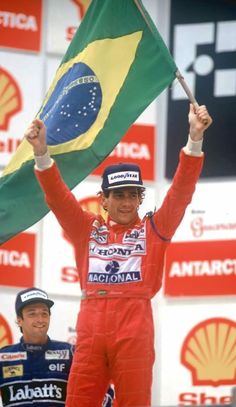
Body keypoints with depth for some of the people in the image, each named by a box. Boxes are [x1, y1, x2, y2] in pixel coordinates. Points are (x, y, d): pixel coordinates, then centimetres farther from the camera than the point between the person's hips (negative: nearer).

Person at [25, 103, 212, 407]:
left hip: (135, 332, -2)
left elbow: (180, 192, 1)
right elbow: (57, 195, 5)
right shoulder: (87, 229, 15)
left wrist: (194, 139, -12)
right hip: (91, 331, 2)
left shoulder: (154, 230, 11)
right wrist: (41, 152, -11)